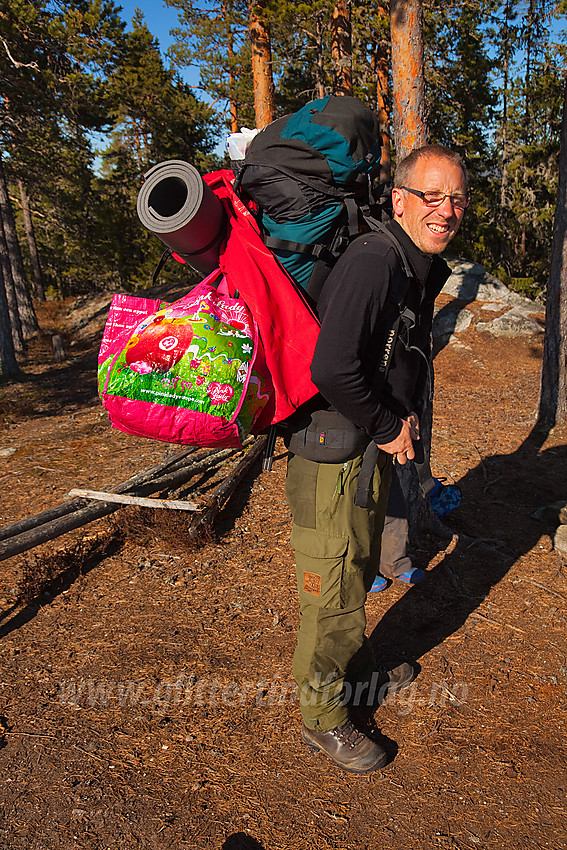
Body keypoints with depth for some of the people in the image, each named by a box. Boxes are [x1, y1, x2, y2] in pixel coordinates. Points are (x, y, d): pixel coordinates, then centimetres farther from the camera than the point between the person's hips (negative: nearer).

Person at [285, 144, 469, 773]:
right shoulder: (371, 261, -24)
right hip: (334, 450, -10)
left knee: (360, 570, 25)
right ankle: (323, 717, 26)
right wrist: (389, 428, -20)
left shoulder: (429, 269, 8)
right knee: (332, 589, 4)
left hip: (374, 447, 10)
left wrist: (405, 417, 6)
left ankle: (357, 671, 48)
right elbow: (333, 369, -35)